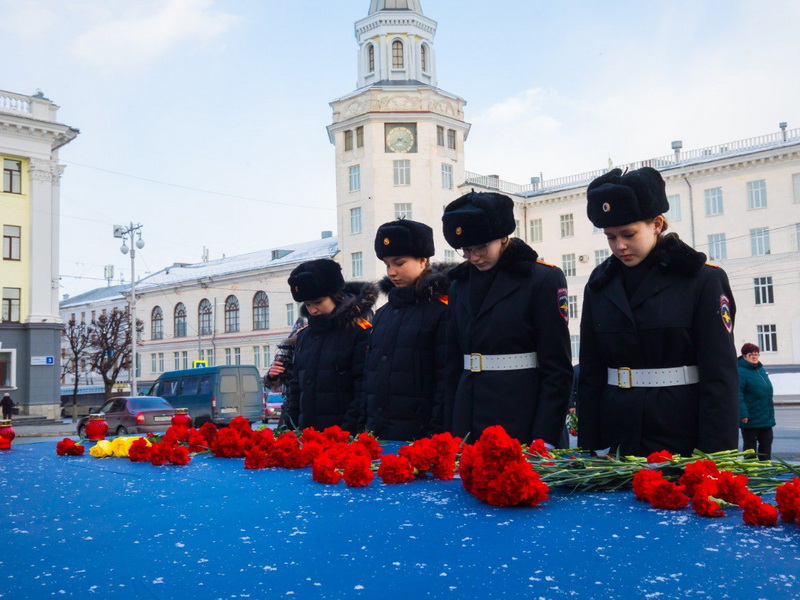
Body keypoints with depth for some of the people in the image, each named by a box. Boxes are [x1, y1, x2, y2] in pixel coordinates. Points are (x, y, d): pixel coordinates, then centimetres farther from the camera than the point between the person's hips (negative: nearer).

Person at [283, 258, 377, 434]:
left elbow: (364, 388, -13)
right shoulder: (304, 336, 14)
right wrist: (292, 424, 11)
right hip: (306, 432, 6)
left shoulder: (360, 332, -8)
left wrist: (349, 429, -17)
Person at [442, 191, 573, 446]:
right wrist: (451, 432, 8)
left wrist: (543, 439, -14)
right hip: (468, 426, 5)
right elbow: (454, 366, 12)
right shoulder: (459, 284, 10)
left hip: (521, 427, -5)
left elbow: (557, 370, -9)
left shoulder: (544, 279, -6)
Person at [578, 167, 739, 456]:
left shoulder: (704, 280, -5)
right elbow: (591, 374, 6)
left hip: (682, 441, -3)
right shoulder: (600, 283, 5)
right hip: (617, 442, 3)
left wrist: (715, 455, -14)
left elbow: (720, 378, -9)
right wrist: (587, 448, 2)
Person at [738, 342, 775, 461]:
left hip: (766, 418, 8)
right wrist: (743, 414, -24)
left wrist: (770, 413, 23)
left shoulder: (761, 369, 13)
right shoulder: (740, 372, -14)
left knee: (767, 442, 12)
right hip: (750, 419, -8)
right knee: (750, 443, 2)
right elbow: (738, 394, -19)